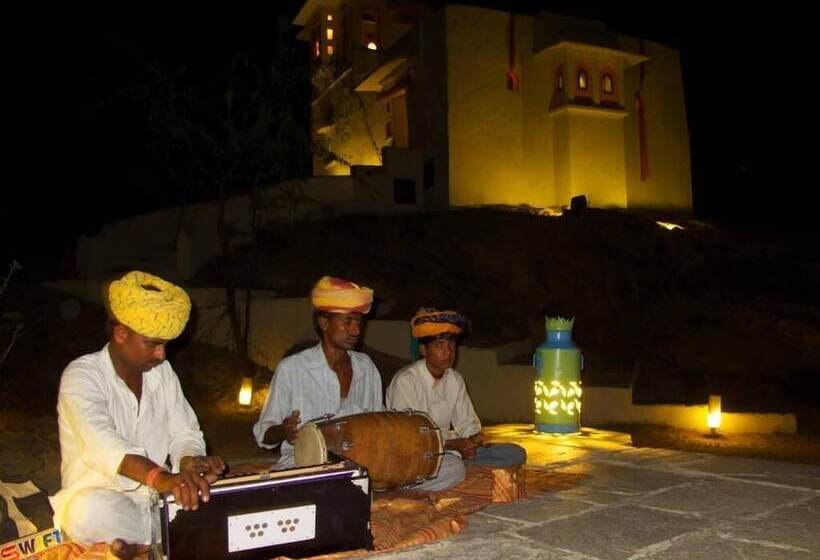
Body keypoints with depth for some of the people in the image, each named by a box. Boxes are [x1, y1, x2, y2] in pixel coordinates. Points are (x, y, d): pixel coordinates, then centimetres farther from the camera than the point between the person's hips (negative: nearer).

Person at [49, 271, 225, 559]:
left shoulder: (162, 371, 6)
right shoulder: (82, 374, -14)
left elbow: (184, 433, 4)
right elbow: (101, 441, -32)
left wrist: (191, 462, -22)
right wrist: (159, 477, -50)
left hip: (157, 494, 5)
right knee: (91, 511, -38)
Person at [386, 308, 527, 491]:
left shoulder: (456, 379, 8)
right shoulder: (406, 380, -15)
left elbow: (467, 422, 13)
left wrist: (474, 440, -12)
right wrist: (452, 444, -22)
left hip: (447, 448, 8)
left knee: (516, 454, -3)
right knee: (453, 468, -39)